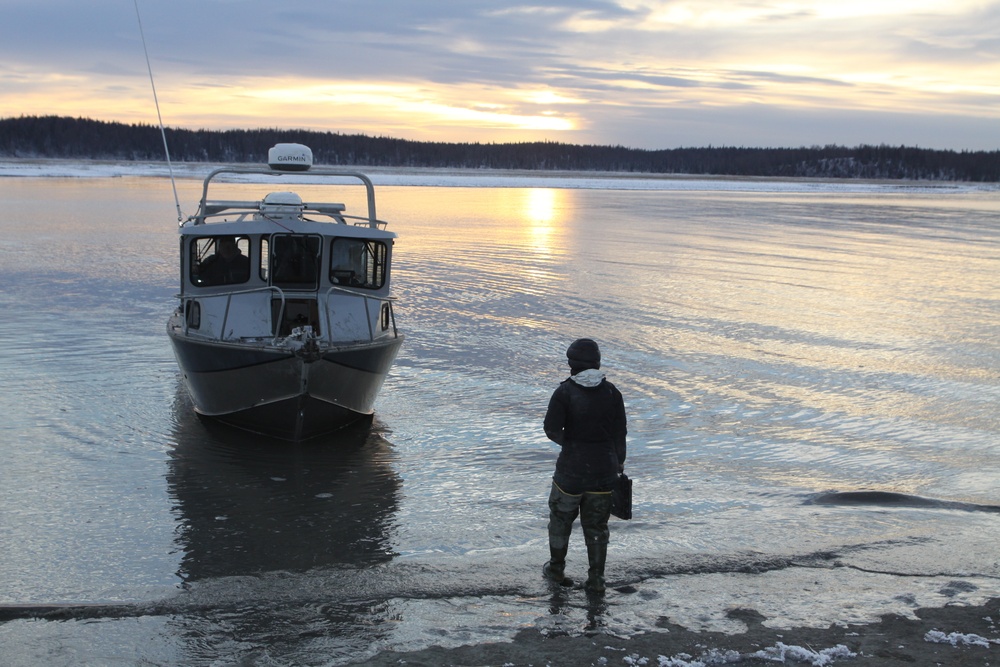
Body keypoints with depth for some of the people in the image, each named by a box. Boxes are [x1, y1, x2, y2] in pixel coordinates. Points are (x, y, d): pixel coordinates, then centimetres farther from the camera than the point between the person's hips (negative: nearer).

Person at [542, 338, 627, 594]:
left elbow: (552, 430, -15)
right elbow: (620, 432, 3)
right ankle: (596, 579, 16)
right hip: (604, 469, 3)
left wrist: (568, 442, 6)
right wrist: (619, 462, 15)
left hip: (571, 469, -3)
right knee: (597, 525, 14)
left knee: (561, 517, 19)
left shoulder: (565, 392, -12)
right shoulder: (611, 392, -1)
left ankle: (557, 567, 33)